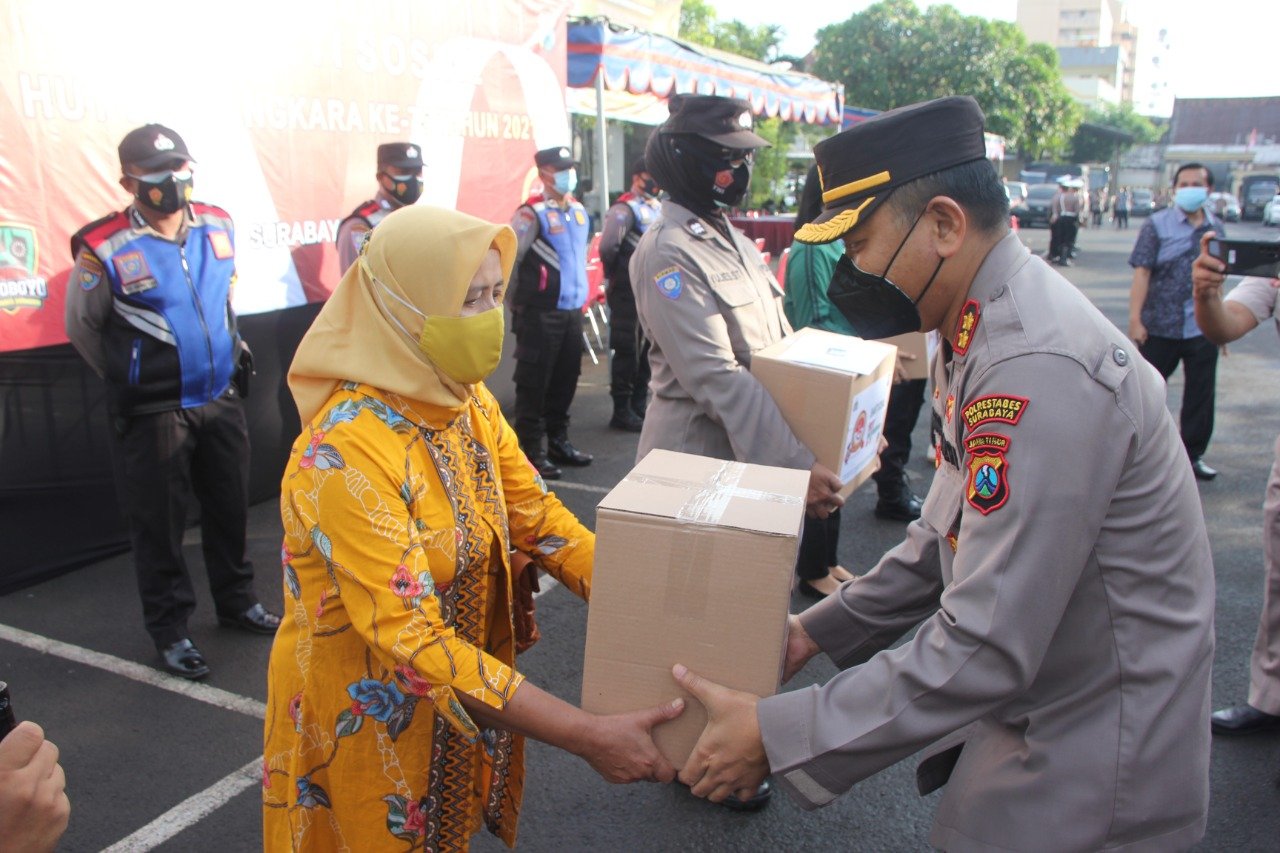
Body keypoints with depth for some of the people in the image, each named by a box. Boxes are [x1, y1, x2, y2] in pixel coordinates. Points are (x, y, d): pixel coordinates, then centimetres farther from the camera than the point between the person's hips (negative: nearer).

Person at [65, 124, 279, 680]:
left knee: (229, 507, 17)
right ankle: (169, 629, 23)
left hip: (221, 400, 5)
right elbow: (81, 326, -1)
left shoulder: (218, 226, 1)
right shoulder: (104, 250, -15)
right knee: (159, 523, 6)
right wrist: (128, 379, 7)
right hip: (153, 414, -5)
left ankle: (236, 602, 37)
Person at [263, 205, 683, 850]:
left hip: (460, 696, 6)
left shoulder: (471, 404, -5)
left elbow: (540, 521, -5)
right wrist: (586, 736, -35)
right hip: (364, 717, -6)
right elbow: (412, 641, -32)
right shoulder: (347, 453, -29)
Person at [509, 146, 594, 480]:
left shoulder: (579, 211, 12)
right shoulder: (531, 214, -11)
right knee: (534, 383, 0)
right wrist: (519, 304, -8)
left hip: (572, 310, 7)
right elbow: (507, 260, -12)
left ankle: (559, 441, 27)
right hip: (540, 313, -7)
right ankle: (531, 451, 7)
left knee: (566, 379, 14)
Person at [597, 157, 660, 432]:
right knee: (628, 351, -1)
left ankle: (640, 403, 26)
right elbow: (607, 247, -24)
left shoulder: (658, 208, 13)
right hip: (629, 294, -8)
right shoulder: (624, 209, -13)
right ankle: (621, 411, 8)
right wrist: (614, 273, -10)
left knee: (648, 349, 13)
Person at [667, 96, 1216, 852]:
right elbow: (952, 534, 11)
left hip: (1090, 764, -8)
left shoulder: (1038, 370, -30)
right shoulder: (983, 330, 2)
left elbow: (985, 645, -32)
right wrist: (821, 629, 8)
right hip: (1030, 705, 8)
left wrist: (778, 735, -26)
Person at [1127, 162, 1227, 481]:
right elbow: (1142, 273, -9)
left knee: (1201, 394, 9)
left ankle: (1193, 454, 22)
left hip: (1203, 328, 4)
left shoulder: (1216, 228, 8)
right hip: (1161, 326, -3)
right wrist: (1135, 318, -16)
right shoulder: (1157, 225, -5)